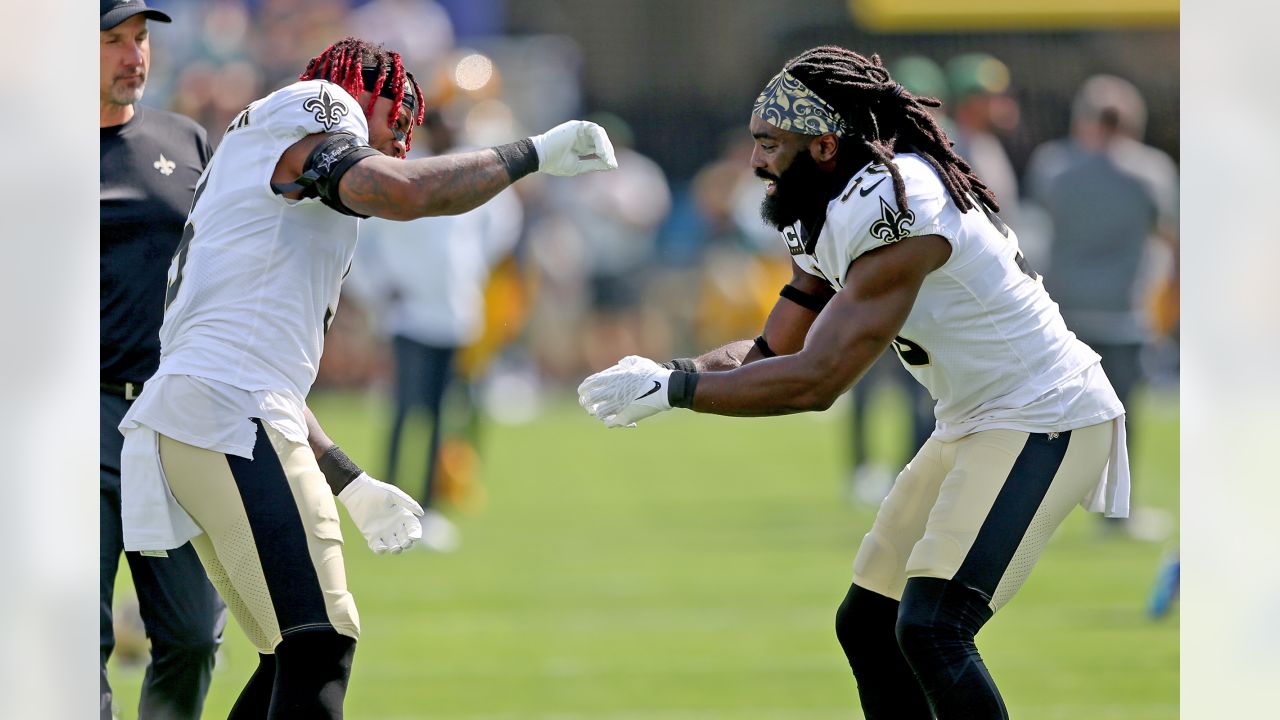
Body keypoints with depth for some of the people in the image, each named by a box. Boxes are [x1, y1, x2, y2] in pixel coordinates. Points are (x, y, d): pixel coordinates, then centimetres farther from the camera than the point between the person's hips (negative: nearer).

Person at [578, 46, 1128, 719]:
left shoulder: (888, 203, -25)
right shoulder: (823, 218, 7)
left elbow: (816, 380, -29)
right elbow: (772, 351, 12)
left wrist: (671, 388, -24)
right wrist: (661, 371, -7)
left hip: (1045, 423, -11)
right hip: (969, 428, 11)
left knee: (929, 632, -21)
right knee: (865, 624, 13)